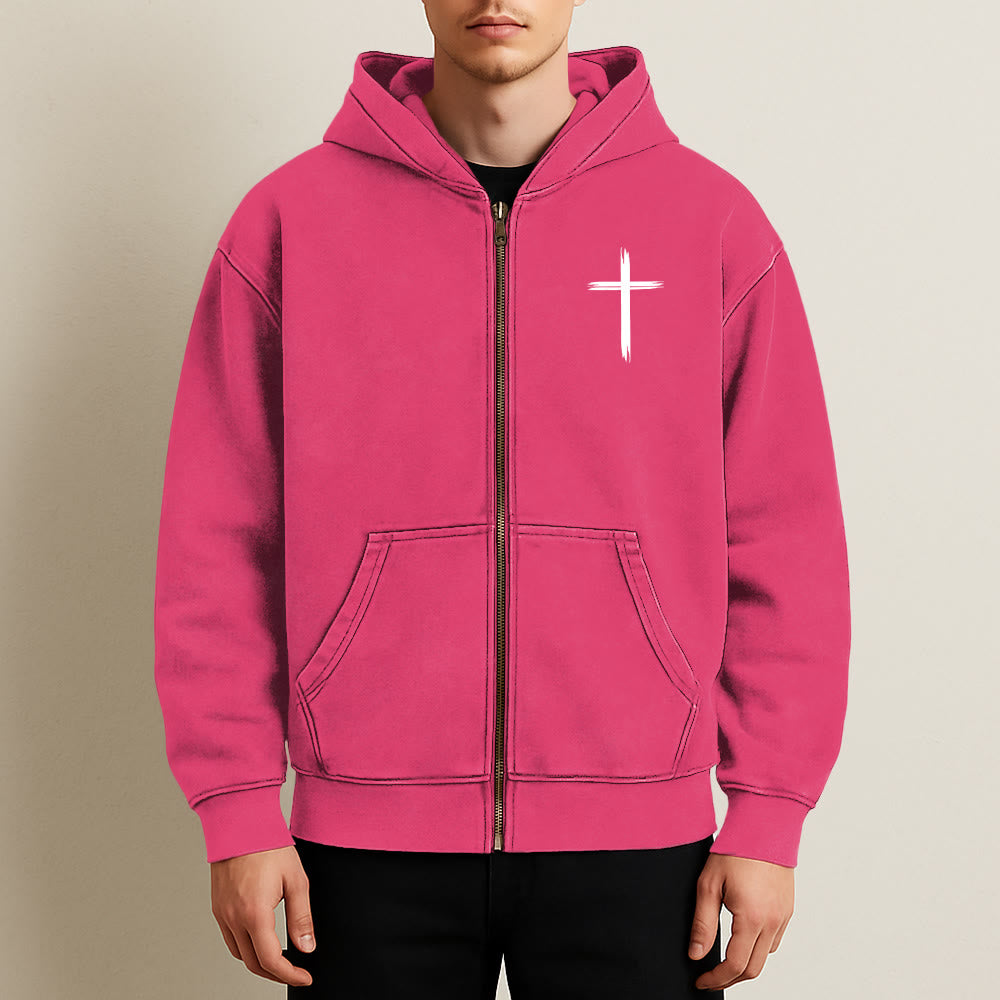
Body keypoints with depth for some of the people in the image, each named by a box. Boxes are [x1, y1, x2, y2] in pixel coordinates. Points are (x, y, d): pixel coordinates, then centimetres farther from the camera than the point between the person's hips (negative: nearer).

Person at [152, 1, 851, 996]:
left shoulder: (713, 219, 1)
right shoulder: (287, 220, 1)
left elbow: (785, 541, 2)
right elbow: (218, 539, 2)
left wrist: (767, 816, -1)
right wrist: (239, 808, -2)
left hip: (637, 839, 0)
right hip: (368, 842, 0)